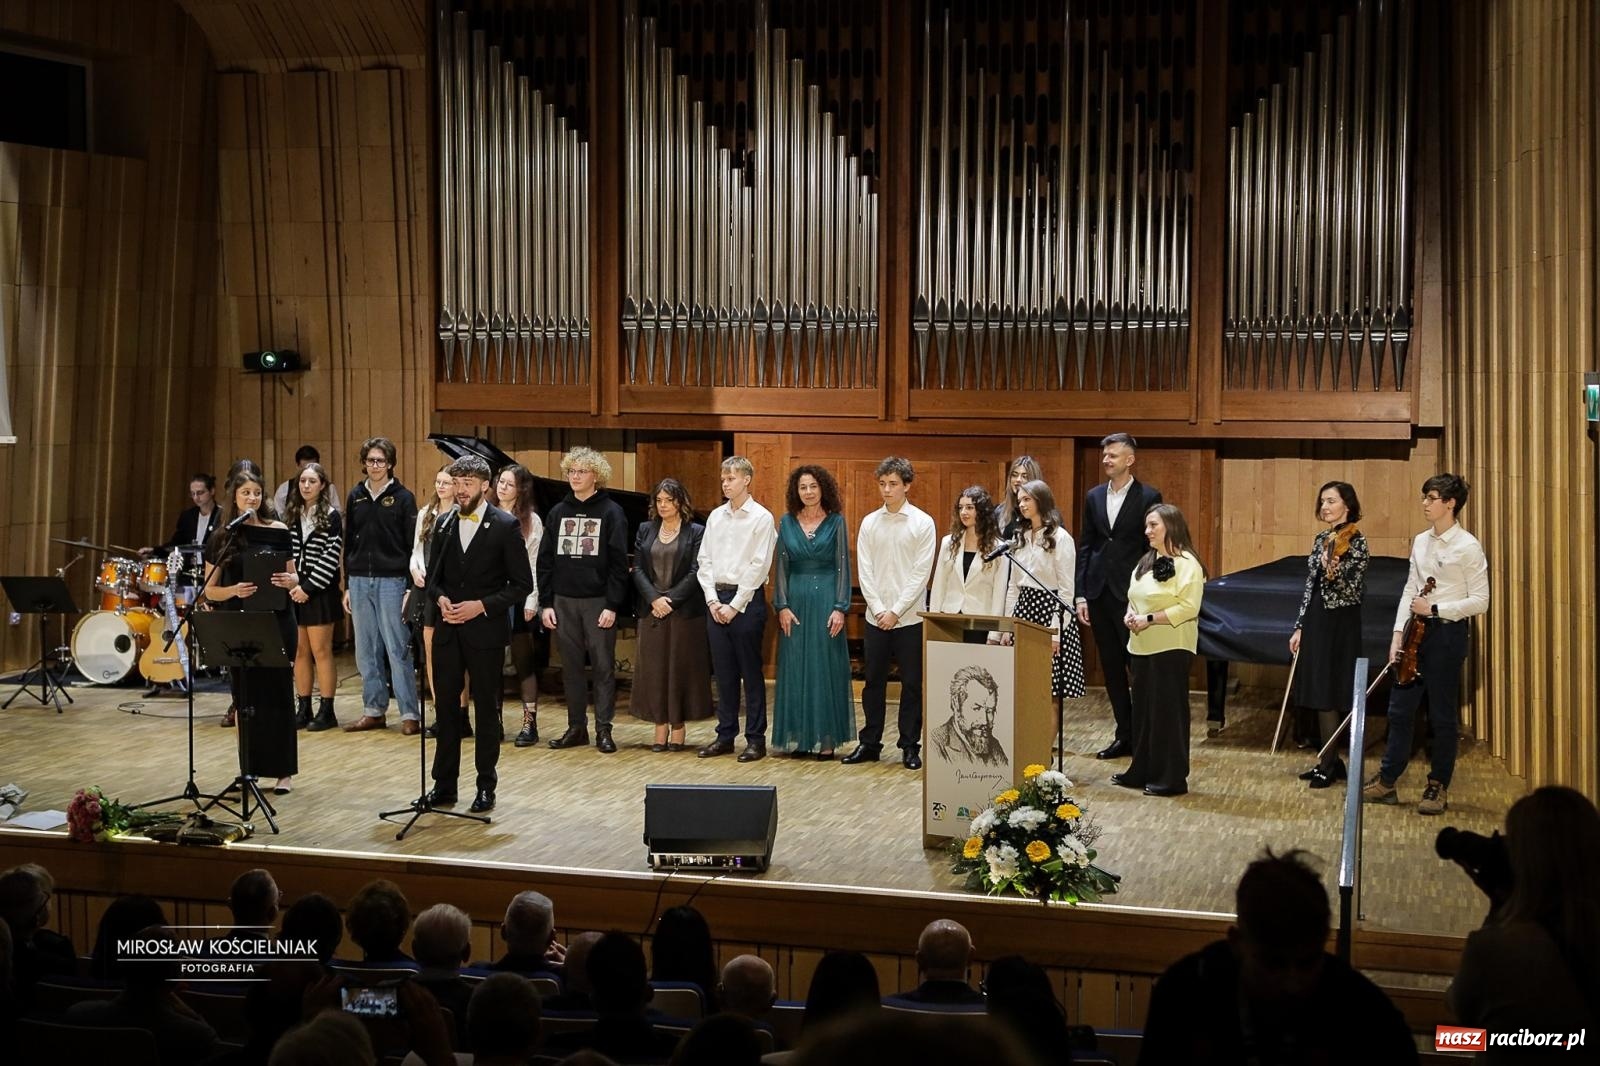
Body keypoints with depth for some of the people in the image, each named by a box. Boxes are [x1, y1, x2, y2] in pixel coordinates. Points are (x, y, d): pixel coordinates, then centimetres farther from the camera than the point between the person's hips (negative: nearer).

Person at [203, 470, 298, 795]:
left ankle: (284, 772, 4)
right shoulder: (222, 538, 4)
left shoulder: (277, 531, 2)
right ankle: (249, 769, 16)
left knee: (277, 694, 0)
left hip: (277, 622, -1)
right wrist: (234, 590, -18)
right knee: (245, 697, 5)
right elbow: (210, 590, 3)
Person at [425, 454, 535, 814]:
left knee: (486, 710, 4)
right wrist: (440, 599, -6)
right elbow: (432, 576, 16)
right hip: (448, 629, 4)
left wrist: (482, 605, -16)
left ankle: (486, 787, 13)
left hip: (486, 632, -4)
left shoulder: (505, 526, -7)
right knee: (446, 707, 8)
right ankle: (444, 784, 16)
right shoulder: (444, 524, 9)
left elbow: (522, 584, -7)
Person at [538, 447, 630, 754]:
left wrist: (613, 605, -13)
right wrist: (545, 603, 3)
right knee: (571, 667, 8)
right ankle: (576, 727, 16)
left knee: (603, 666, 0)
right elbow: (545, 561, 10)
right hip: (564, 601, 4)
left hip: (598, 601, -4)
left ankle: (603, 729, 6)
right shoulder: (558, 512, 10)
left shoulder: (611, 512, -3)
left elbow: (619, 563, -7)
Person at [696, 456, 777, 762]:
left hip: (746, 599, -5)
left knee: (751, 673, 0)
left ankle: (756, 739, 5)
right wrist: (712, 600, -2)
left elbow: (758, 566, -10)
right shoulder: (715, 517, 11)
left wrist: (735, 605, -12)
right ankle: (725, 735, 16)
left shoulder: (761, 518, -5)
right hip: (716, 601, 5)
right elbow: (704, 561, 10)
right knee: (723, 672, 9)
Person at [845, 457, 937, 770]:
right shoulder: (869, 523, 5)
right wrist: (879, 610, -7)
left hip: (910, 618, -3)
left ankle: (910, 747, 12)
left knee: (912, 684, 3)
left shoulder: (923, 523, -4)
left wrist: (895, 612, -11)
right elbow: (864, 571, 3)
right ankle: (869, 743, 18)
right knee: (874, 682, 9)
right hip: (876, 617, 3)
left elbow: (921, 574, -7)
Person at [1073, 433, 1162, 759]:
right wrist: (1081, 594, 5)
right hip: (1099, 594, 5)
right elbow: (1084, 546, 11)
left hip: (1132, 595, -5)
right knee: (1111, 668, 10)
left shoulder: (1149, 497, -4)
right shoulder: (1093, 497, 11)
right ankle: (1125, 735, 18)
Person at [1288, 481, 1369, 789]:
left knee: (1327, 695, -6)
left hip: (1339, 625, -8)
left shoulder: (1356, 541, -11)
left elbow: (1354, 592, -17)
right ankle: (1330, 761, 18)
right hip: (1316, 622, 8)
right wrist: (1299, 627, 11)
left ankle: (1330, 764, 3)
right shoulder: (1321, 539, 11)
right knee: (1318, 694, 9)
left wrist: (1333, 573, -36)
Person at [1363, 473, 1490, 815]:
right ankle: (1386, 781, 18)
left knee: (1442, 715, 3)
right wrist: (1399, 634, 3)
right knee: (1400, 709, 10)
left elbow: (1479, 601, -12)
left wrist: (1434, 609, -16)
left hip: (1448, 633, -7)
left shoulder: (1467, 547, -11)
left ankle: (1438, 787, 15)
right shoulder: (1421, 542, 9)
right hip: (1416, 632, 7)